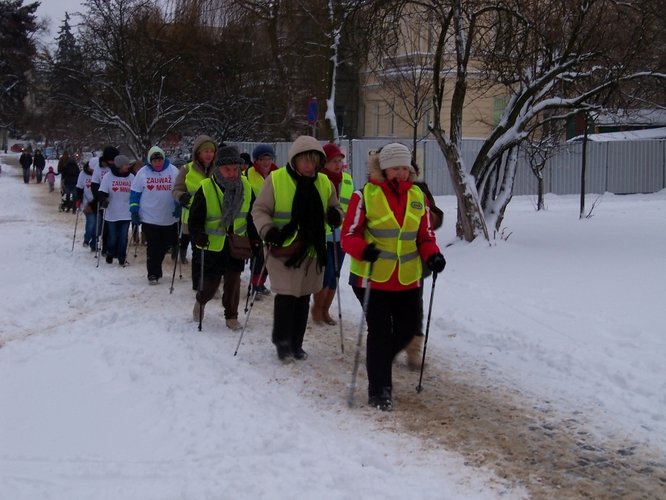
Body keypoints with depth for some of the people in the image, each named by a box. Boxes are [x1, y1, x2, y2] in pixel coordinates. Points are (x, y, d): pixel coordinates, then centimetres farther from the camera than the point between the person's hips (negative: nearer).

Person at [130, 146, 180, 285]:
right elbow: (135, 193, 3)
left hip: (170, 218, 2)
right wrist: (134, 211, -2)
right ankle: (153, 274, 5)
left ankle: (155, 271, 31)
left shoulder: (173, 171, -1)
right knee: (153, 248, -2)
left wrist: (179, 205, -2)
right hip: (149, 218, -2)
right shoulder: (142, 173, -2)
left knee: (164, 246, 11)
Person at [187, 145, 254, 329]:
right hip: (213, 245, -3)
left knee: (233, 281, 4)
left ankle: (231, 316, 20)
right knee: (210, 283, 6)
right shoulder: (206, 189, -16)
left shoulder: (245, 187, -3)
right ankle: (200, 301, 38)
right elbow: (195, 217, -12)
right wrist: (198, 235, -27)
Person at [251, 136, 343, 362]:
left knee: (303, 299, 11)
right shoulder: (276, 179, -9)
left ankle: (296, 343, 25)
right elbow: (259, 210, -5)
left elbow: (334, 208, 15)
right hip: (283, 249, -4)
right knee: (286, 296, -7)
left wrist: (335, 215, -9)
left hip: (312, 250, 5)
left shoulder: (324, 183, 4)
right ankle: (282, 342, 11)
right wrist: (268, 230, -22)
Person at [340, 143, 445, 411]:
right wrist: (363, 250, -27)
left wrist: (433, 255, -8)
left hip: (407, 279, 5)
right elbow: (348, 235, -7)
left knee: (409, 326, 10)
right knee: (379, 331, -2)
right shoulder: (365, 195, -8)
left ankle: (379, 362, 39)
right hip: (372, 277, -5)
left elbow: (425, 236, 12)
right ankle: (379, 390, 12)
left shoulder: (418, 196, 6)